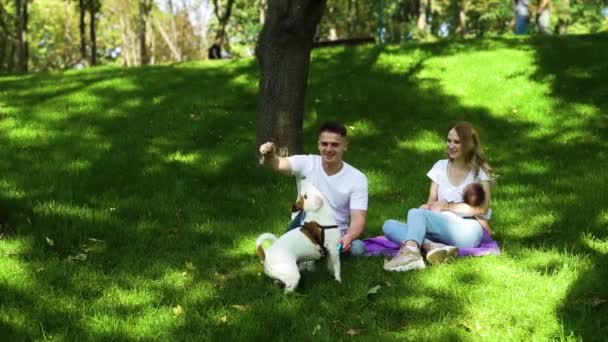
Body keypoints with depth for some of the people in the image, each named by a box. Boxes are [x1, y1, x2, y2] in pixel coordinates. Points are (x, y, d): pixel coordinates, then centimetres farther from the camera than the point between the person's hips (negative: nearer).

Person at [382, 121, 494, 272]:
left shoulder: (479, 171, 6)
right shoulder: (441, 166, 17)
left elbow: (482, 208, -6)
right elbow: (431, 201, 11)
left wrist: (448, 206, -11)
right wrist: (426, 207, -14)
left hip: (467, 232, -5)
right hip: (440, 230, 5)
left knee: (415, 213, -28)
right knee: (389, 226, -16)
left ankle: (410, 252, -51)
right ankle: (433, 246, -38)